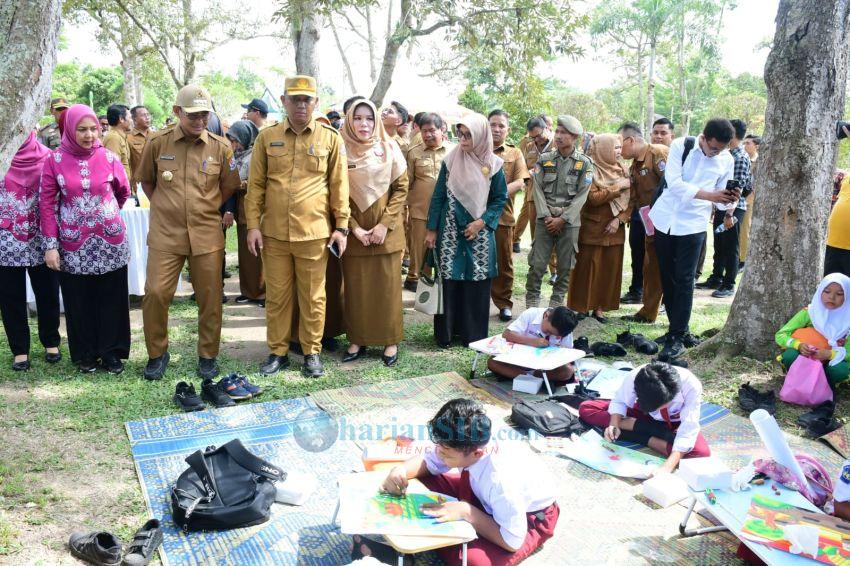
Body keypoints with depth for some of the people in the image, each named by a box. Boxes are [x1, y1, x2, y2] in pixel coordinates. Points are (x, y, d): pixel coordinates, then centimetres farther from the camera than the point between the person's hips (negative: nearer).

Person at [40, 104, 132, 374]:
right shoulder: (55, 160, -5)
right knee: (79, 300, 8)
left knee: (112, 298, 7)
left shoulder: (108, 157, -3)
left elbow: (123, 192, 14)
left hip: (110, 240, 1)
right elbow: (46, 203, -4)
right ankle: (85, 353, 23)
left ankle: (111, 351, 20)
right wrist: (50, 245, -8)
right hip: (73, 244, -1)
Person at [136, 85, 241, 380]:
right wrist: (165, 208, 9)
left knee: (209, 297, 5)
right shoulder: (157, 142, 0)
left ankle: (208, 355, 22)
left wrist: (205, 210, 11)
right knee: (156, 293, -4)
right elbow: (146, 181, 15)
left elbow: (228, 187, 12)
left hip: (207, 235, 0)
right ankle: (157, 353, 17)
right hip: (165, 234, 0)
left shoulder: (220, 147, 0)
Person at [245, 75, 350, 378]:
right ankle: (278, 351, 24)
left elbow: (339, 186, 3)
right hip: (274, 233, 1)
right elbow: (256, 185, 5)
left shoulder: (330, 138, 1)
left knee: (313, 297, 7)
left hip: (314, 233, -1)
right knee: (277, 296, 10)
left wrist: (341, 226, 0)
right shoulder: (267, 137, 4)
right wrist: (253, 225, -1)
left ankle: (312, 352, 21)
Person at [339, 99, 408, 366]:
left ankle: (390, 340, 15)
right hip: (354, 232, 0)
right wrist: (354, 227, -10)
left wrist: (385, 224, -9)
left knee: (387, 285, 4)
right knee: (355, 286, 5)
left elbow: (401, 188, -1)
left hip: (386, 231, 0)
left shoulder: (389, 148, 0)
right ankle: (357, 339, 17)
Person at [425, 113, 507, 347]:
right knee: (449, 279, 2)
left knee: (477, 282, 3)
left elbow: (500, 198, 3)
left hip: (479, 232, 0)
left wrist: (482, 222, -10)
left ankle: (474, 334, 15)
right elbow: (438, 196, 3)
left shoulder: (493, 164, -1)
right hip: (450, 231, 0)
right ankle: (446, 332, 14)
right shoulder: (451, 160, 0)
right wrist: (432, 229, 1)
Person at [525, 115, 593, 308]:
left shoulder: (584, 163, 1)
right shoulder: (544, 159, 6)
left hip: (570, 221, -1)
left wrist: (562, 219, -11)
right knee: (537, 264, -1)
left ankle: (555, 304, 18)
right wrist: (546, 216, -9)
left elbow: (582, 195, -4)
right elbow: (538, 189, 2)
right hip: (545, 220, 1)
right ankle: (531, 304, 10)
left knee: (565, 267, 5)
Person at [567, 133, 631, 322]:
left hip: (614, 228, 5)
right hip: (592, 228, -5)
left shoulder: (622, 170, 8)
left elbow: (630, 200, 5)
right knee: (587, 268, -1)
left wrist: (619, 219, -9)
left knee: (610, 268, 5)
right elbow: (593, 198, -19)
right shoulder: (591, 169, -7)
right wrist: (617, 187, -15)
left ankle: (600, 307, 13)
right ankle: (581, 307, 9)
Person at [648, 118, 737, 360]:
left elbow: (720, 197, 6)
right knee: (667, 277, 7)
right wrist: (708, 195, -25)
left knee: (684, 280, -7)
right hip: (666, 219, 1)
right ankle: (677, 327, 21)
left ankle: (677, 337, -4)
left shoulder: (727, 160, 0)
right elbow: (674, 182, -17)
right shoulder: (680, 146, -7)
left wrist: (730, 199, -18)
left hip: (693, 224, -1)